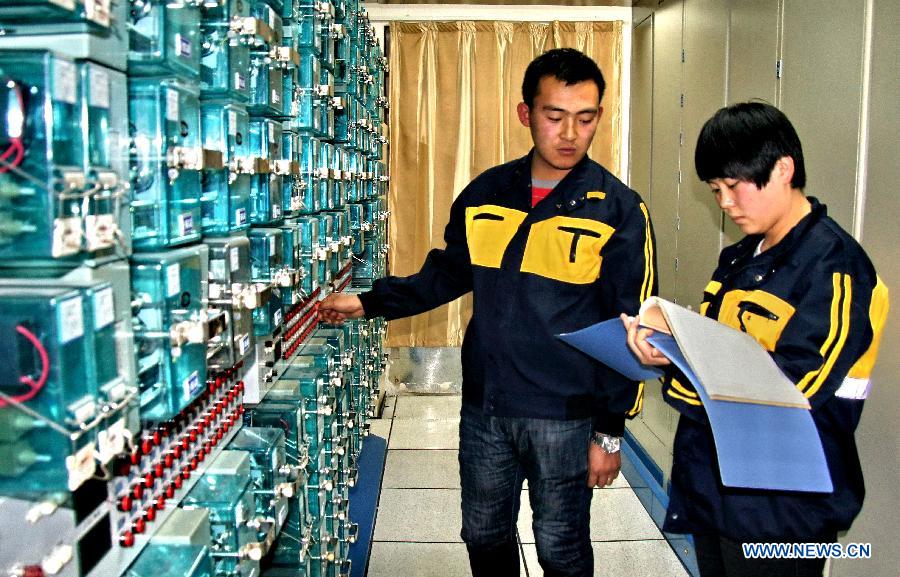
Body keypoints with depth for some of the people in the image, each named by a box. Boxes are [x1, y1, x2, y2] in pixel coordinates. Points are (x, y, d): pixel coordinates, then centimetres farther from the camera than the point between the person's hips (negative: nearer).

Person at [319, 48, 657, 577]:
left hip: (565, 416, -4)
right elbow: (448, 274, 14)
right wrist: (370, 302, 3)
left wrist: (611, 430, -8)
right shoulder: (484, 195, 2)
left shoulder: (619, 210, -10)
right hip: (483, 408, 4)